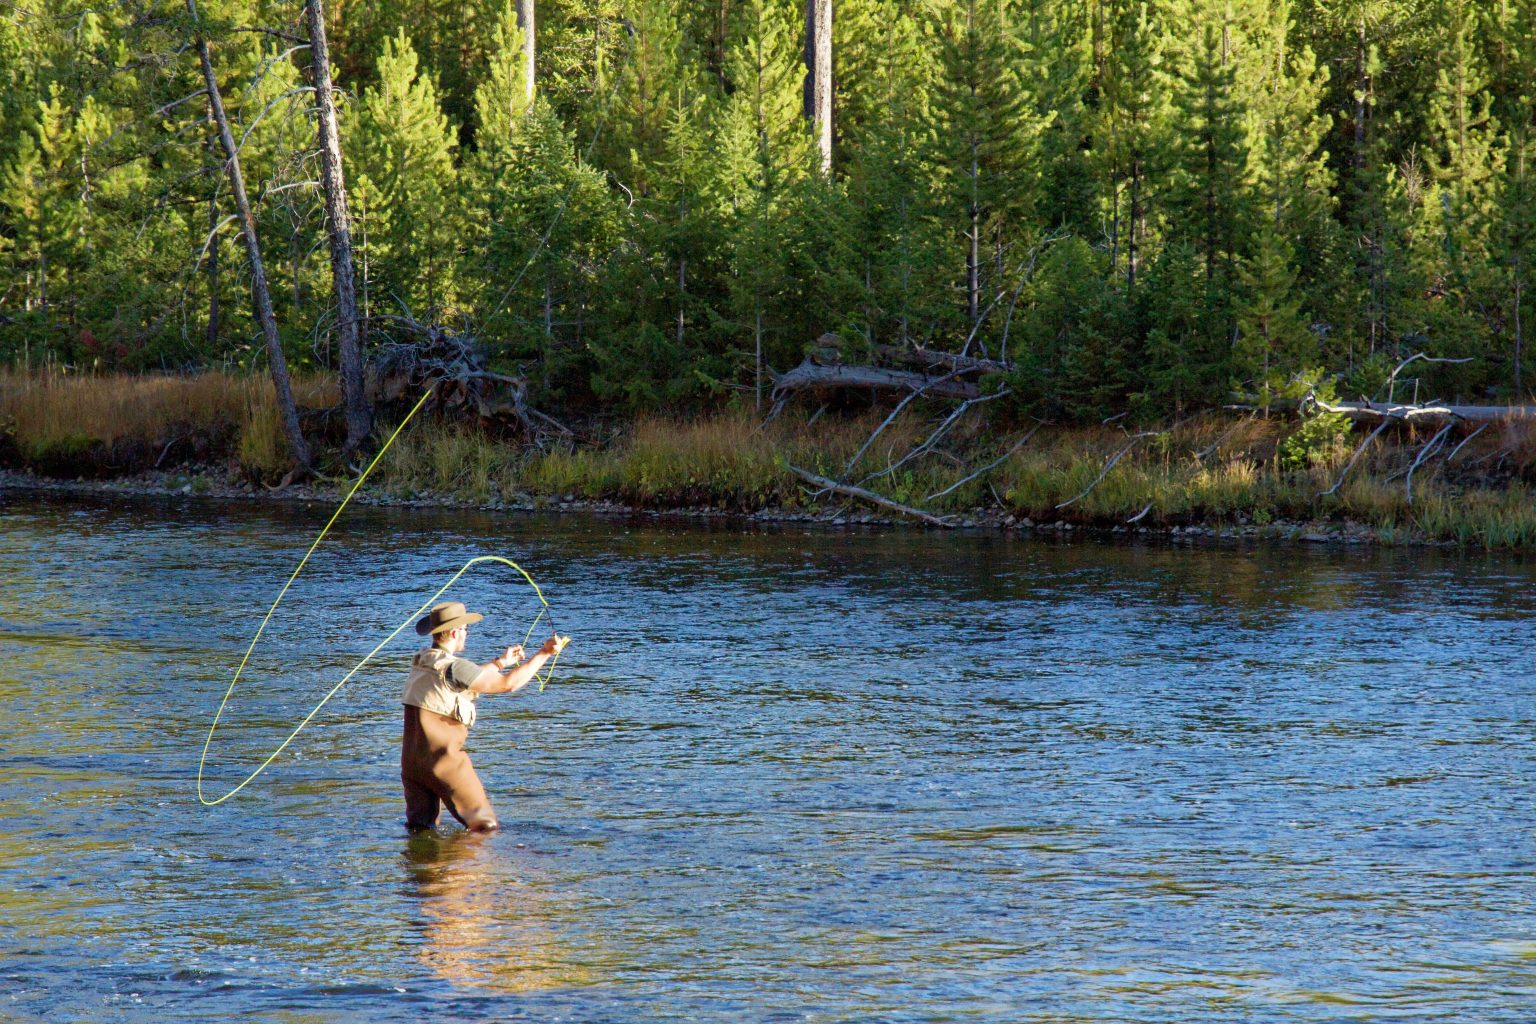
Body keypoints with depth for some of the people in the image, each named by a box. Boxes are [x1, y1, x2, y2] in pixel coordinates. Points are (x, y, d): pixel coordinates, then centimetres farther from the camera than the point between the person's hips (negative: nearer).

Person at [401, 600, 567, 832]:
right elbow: (508, 683, -13)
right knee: (486, 827, -3)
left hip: (410, 760, 8)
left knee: (419, 828, 10)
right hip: (443, 759, -8)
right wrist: (544, 654, -5)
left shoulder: (420, 662, 10)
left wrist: (500, 662, 31)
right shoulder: (453, 667, -15)